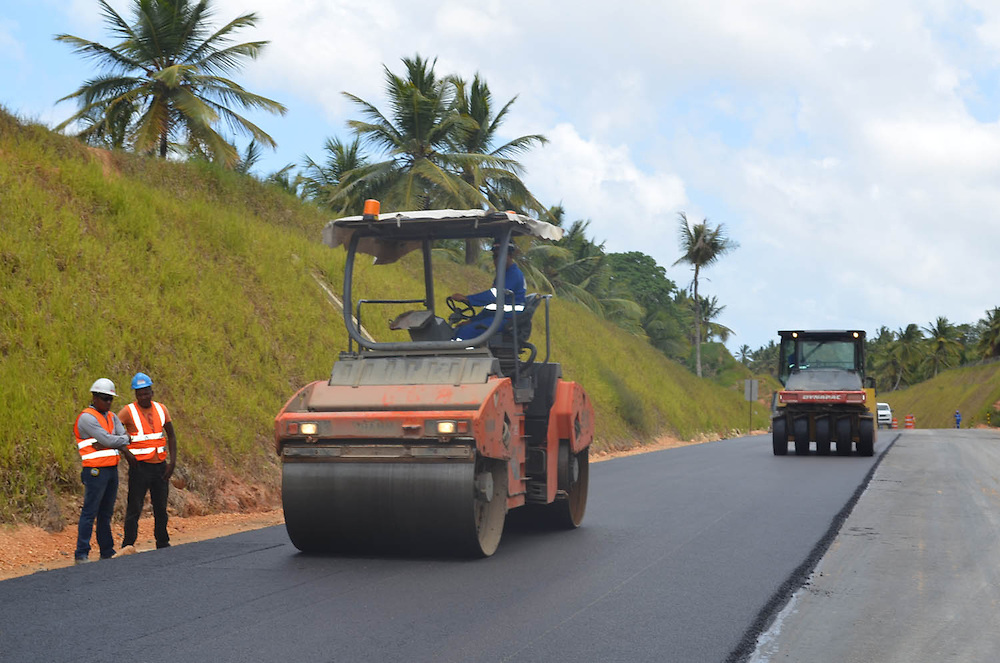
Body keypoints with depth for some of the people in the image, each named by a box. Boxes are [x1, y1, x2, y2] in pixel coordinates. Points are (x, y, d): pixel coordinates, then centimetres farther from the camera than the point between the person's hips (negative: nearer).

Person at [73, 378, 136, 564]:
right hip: (95, 471, -8)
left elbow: (123, 436, 4)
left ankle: (107, 551, 18)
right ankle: (81, 554, -5)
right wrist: (125, 439, -1)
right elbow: (106, 439, -17)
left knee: (106, 513, 12)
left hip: (112, 470, 8)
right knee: (90, 512, -7)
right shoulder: (86, 418, -10)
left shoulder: (112, 417, 16)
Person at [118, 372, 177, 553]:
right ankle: (128, 545, -8)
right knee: (134, 507, -9)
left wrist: (172, 461, 4)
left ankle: (163, 543, 20)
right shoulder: (128, 411, -6)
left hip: (160, 466, 4)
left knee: (161, 508, 11)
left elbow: (171, 435, 13)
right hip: (140, 467, -4)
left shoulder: (161, 409, 7)